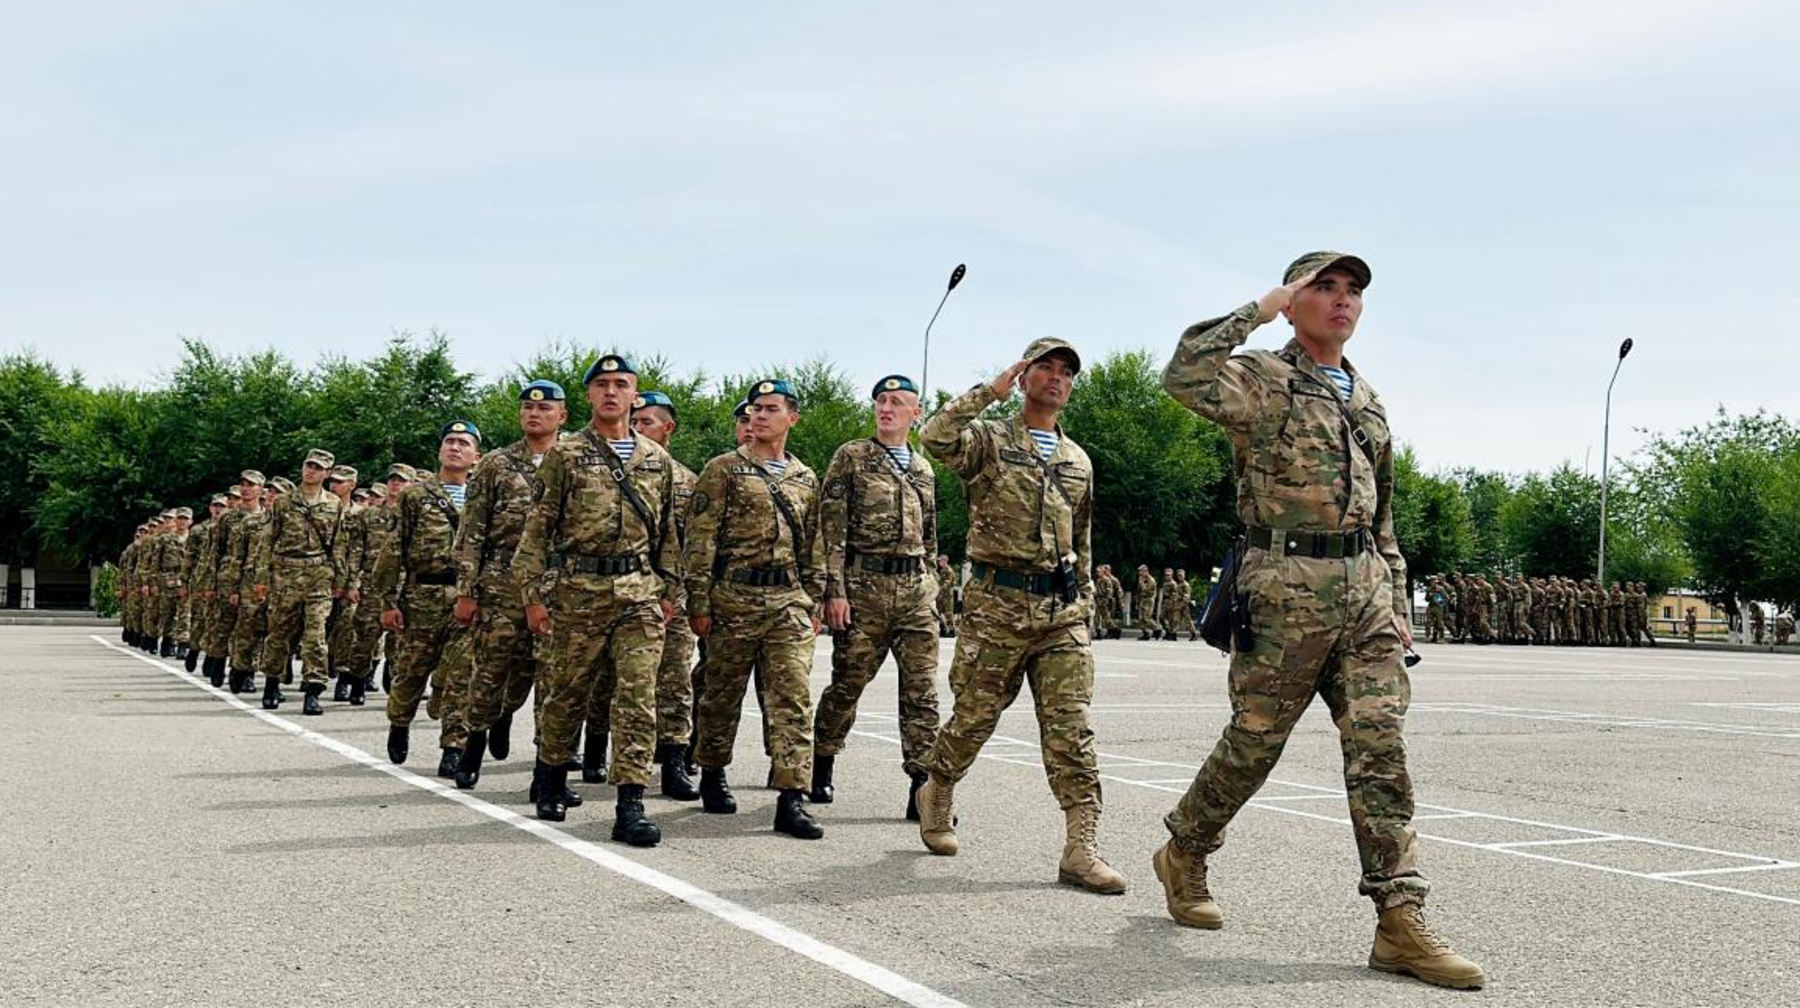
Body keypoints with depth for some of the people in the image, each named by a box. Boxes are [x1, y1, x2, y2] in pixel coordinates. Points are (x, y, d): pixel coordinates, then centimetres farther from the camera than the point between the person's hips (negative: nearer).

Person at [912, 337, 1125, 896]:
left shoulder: (1079, 462, 18)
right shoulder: (990, 440, 1)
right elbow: (935, 437, -21)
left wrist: (1084, 606, 19)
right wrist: (991, 390, -15)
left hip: (1062, 611, 4)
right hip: (996, 602, -4)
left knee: (1071, 729, -5)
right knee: (974, 718, 6)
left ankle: (1081, 848, -7)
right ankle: (936, 794, 33)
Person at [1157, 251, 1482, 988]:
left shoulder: (1369, 403, 19)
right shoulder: (1262, 380, -2)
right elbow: (1184, 376, -25)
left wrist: (1396, 603, 18)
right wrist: (1256, 312, -15)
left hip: (1364, 593, 6)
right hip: (1286, 589, -6)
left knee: (1380, 748, -2)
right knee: (1255, 742, 4)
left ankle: (1401, 921, -2)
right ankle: (1183, 854, 27)